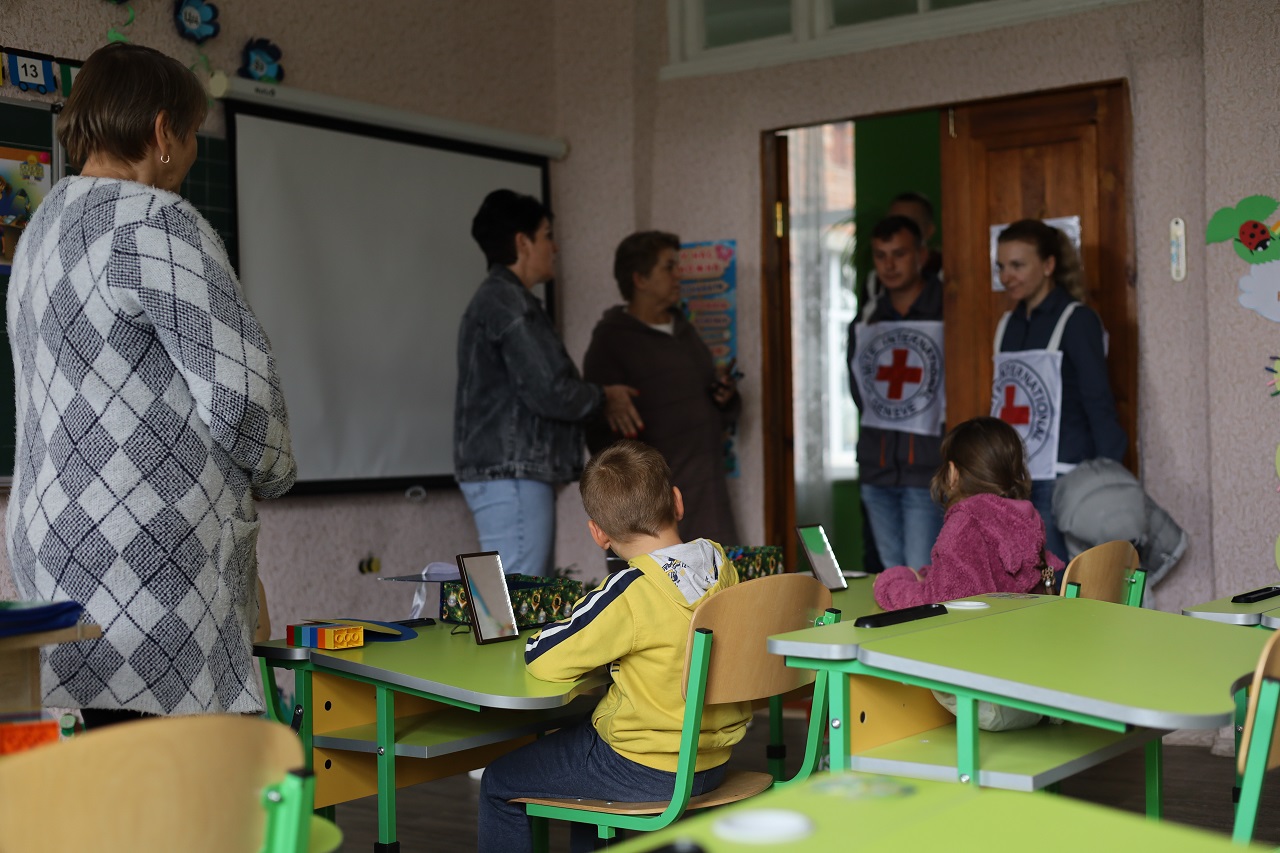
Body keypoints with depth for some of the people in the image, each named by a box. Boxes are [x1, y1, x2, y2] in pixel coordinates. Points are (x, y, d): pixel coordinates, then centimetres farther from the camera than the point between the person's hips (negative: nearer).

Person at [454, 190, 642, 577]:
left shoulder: (498, 299, 19)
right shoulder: (507, 302, -14)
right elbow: (549, 392, -20)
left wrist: (600, 400, 10)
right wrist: (603, 398, -1)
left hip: (510, 473, 11)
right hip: (511, 475, -11)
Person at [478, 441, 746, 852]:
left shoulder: (630, 592, -25)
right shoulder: (720, 562, -4)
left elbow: (541, 659, -19)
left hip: (647, 772, -8)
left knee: (498, 783, 10)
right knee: (572, 735, 34)